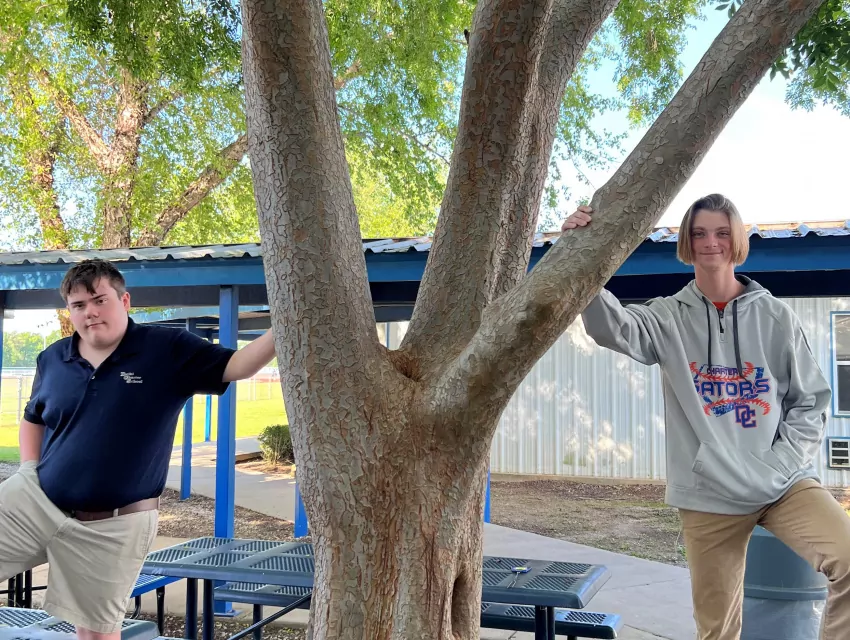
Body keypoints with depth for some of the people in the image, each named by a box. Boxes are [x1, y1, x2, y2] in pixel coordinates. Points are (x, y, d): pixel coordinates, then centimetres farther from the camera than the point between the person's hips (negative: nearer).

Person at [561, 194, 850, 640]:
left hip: (786, 484, 1)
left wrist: (779, 465, -7)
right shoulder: (669, 318, 1)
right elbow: (612, 327, -19)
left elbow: (810, 401, 7)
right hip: (709, 494, 0)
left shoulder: (774, 317, 4)